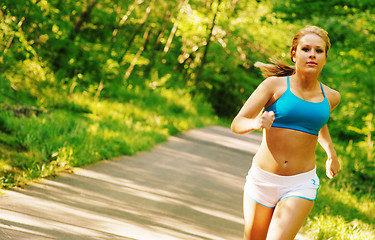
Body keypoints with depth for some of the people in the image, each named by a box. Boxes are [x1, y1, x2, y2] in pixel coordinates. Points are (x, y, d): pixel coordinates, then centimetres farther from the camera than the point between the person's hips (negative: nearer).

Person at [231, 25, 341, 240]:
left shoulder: (331, 97, 4)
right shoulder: (275, 85, -5)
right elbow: (237, 124, -11)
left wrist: (331, 153, 29)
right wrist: (256, 123, -31)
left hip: (301, 184, 1)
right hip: (262, 179, 0)